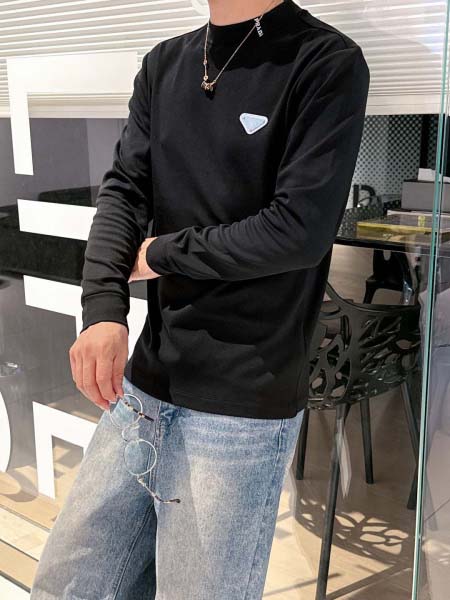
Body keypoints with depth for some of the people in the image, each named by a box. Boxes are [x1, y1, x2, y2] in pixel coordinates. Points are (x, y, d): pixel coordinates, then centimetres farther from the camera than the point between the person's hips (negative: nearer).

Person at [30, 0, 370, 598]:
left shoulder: (328, 63, -6)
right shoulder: (163, 65, 12)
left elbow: (301, 229, -16)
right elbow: (123, 192, 4)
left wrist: (162, 255, -5)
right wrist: (103, 307, -13)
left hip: (243, 410, -5)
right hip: (145, 387, 6)